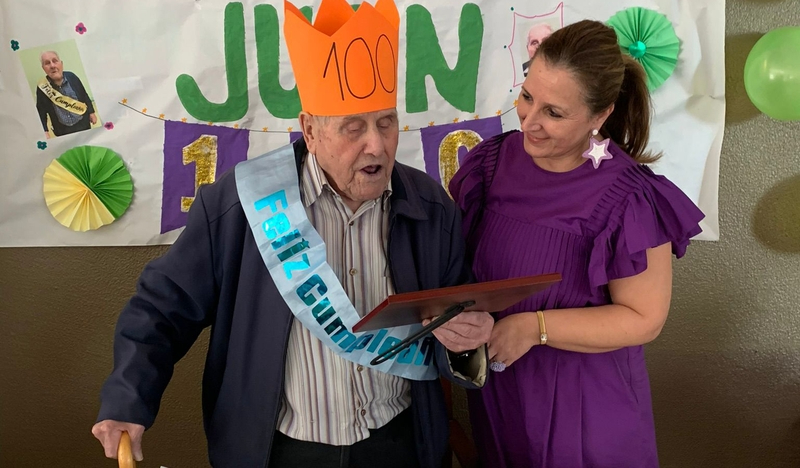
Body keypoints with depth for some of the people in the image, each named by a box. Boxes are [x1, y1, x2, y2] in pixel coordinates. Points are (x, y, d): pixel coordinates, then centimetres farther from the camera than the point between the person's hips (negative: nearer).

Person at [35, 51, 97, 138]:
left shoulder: (71, 77, -10)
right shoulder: (42, 88, -14)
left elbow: (85, 96, 4)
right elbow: (41, 112, -6)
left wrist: (91, 112, 8)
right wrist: (45, 132, -13)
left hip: (83, 124, 1)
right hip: (63, 131, -1)